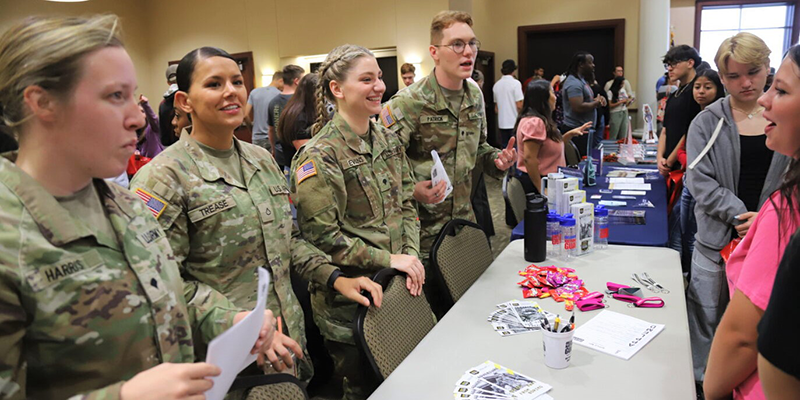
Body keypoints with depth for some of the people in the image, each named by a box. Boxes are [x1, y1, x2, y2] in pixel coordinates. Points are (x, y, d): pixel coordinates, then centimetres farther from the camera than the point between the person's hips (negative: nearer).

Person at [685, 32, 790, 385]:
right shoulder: (708, 123, -1)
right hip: (718, 237, -2)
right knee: (707, 316, 7)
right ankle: (699, 381, 25)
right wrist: (739, 215, -19)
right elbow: (699, 181, -8)